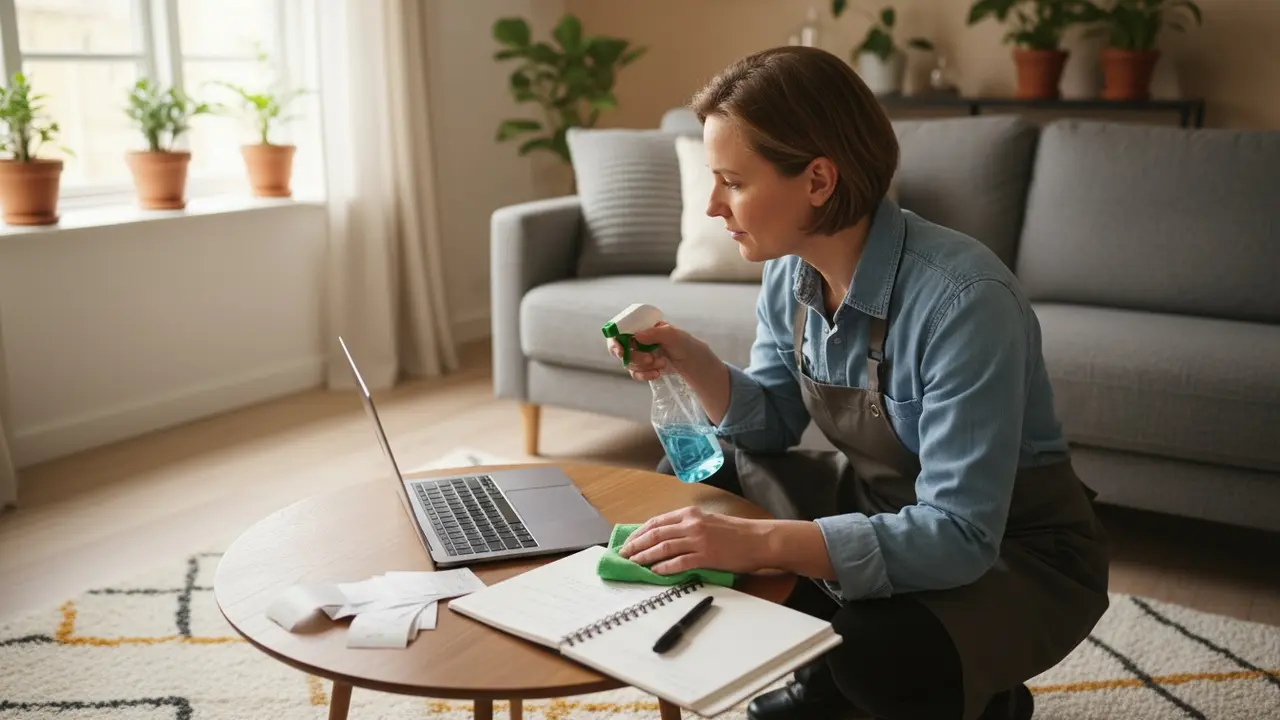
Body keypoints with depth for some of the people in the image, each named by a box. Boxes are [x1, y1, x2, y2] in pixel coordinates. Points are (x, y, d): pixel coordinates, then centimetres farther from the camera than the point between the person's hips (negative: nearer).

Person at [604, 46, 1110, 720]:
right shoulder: (789, 272, -8)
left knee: (881, 650, -35)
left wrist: (758, 542, -42)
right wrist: (690, 362, -14)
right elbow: (773, 424, 6)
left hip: (1017, 548, -7)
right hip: (881, 501, 7)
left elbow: (960, 538, -35)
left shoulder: (962, 299, -32)